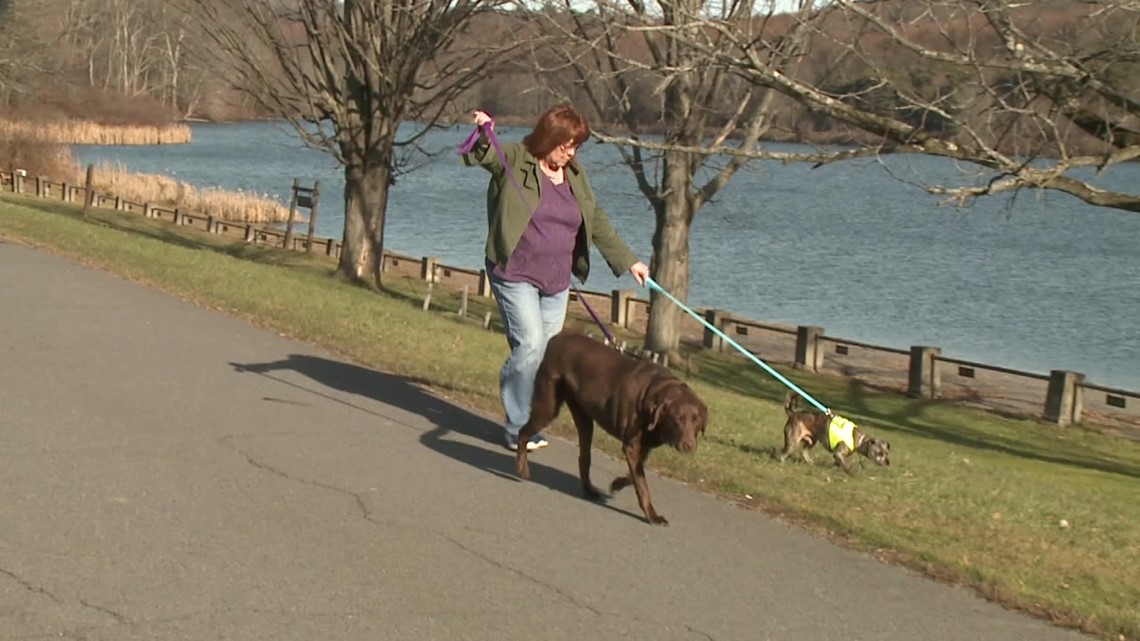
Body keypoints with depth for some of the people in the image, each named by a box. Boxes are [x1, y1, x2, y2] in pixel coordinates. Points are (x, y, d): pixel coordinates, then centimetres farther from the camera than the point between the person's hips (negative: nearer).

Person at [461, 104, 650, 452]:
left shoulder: (575, 174, 12)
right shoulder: (514, 160, -5)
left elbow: (597, 221, 18)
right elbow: (477, 156, -14)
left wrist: (627, 260, 16)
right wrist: (484, 137, -37)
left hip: (556, 281, 6)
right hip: (515, 276, -6)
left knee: (548, 354, 4)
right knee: (530, 345, -15)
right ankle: (518, 428, -4)